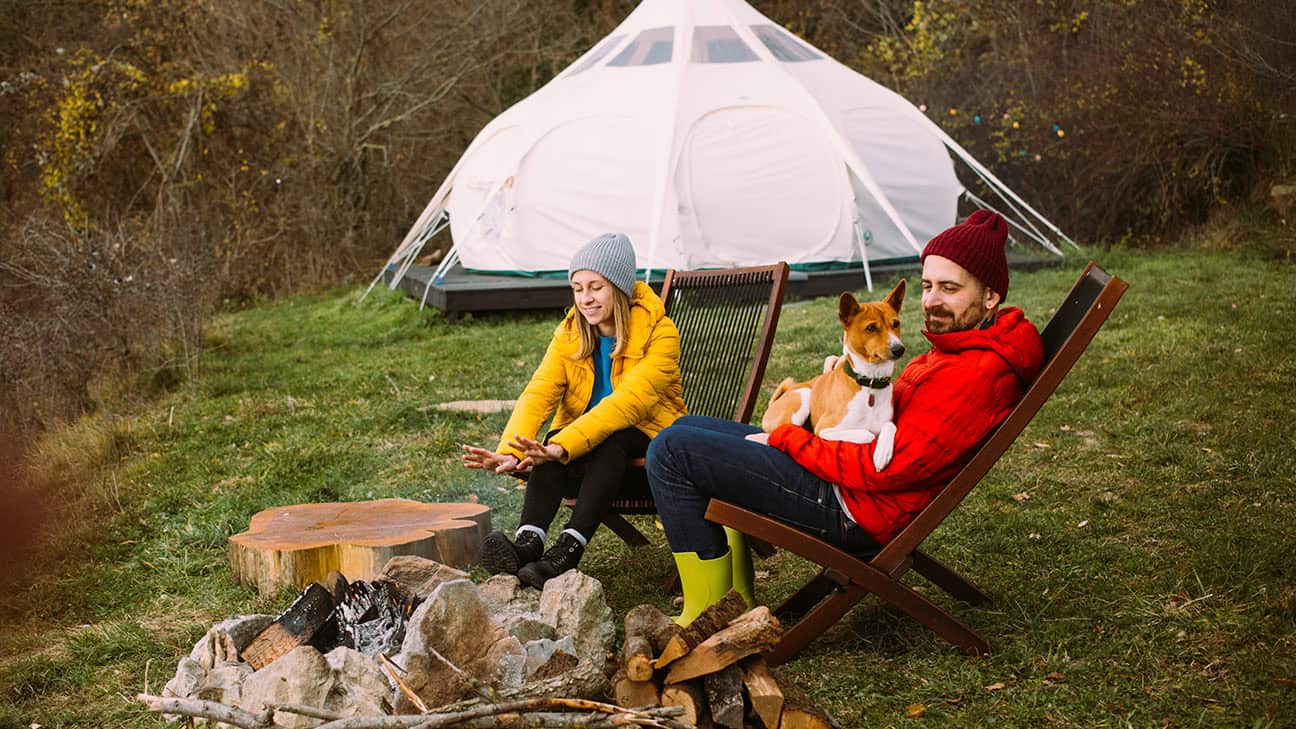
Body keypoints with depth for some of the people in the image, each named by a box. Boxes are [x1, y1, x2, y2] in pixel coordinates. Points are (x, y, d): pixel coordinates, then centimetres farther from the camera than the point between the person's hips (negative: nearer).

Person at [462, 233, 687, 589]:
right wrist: (510, 452, -35)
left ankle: (569, 549, -44)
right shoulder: (569, 335, 0)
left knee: (612, 437, -35)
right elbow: (537, 395, -15)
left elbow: (627, 402, -30)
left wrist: (563, 448, -43)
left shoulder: (659, 334, -15)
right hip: (586, 464, 4)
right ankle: (528, 542, -44)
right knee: (552, 440, -29)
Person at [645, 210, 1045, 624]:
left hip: (851, 511, -11)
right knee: (690, 429, 21)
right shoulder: (960, 346, 10)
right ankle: (736, 602, 17)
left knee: (673, 451, -12)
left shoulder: (978, 373, -23)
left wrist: (785, 438, -14)